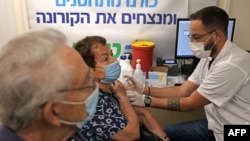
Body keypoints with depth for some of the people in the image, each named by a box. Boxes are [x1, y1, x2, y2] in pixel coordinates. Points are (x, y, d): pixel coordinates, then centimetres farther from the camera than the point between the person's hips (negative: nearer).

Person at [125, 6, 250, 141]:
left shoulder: (231, 65, -29)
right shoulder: (209, 57, -1)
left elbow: (189, 104, -23)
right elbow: (183, 91, 1)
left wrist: (146, 101, -18)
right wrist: (144, 89, -8)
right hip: (215, 125, 7)